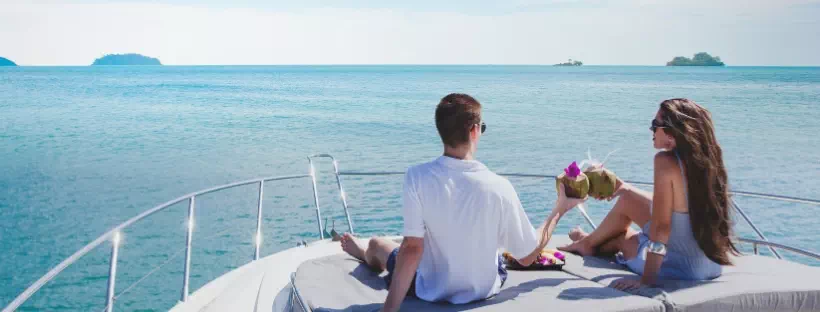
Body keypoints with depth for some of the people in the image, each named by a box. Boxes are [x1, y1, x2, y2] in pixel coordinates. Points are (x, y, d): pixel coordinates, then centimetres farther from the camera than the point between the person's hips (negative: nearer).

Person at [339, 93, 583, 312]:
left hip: (432, 291, -2)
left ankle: (365, 254, 66)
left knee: (378, 244, 28)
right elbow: (527, 257, -12)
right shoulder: (499, 187, -21)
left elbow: (412, 248, -25)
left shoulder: (418, 177, -24)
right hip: (485, 289, 2)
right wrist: (559, 210, 0)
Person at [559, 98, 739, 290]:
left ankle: (589, 243, 50)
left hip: (682, 268, -7)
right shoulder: (706, 159, -1)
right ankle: (593, 243, 49)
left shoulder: (666, 161, -22)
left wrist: (647, 280, -18)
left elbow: (660, 227, -23)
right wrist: (623, 188, 20)